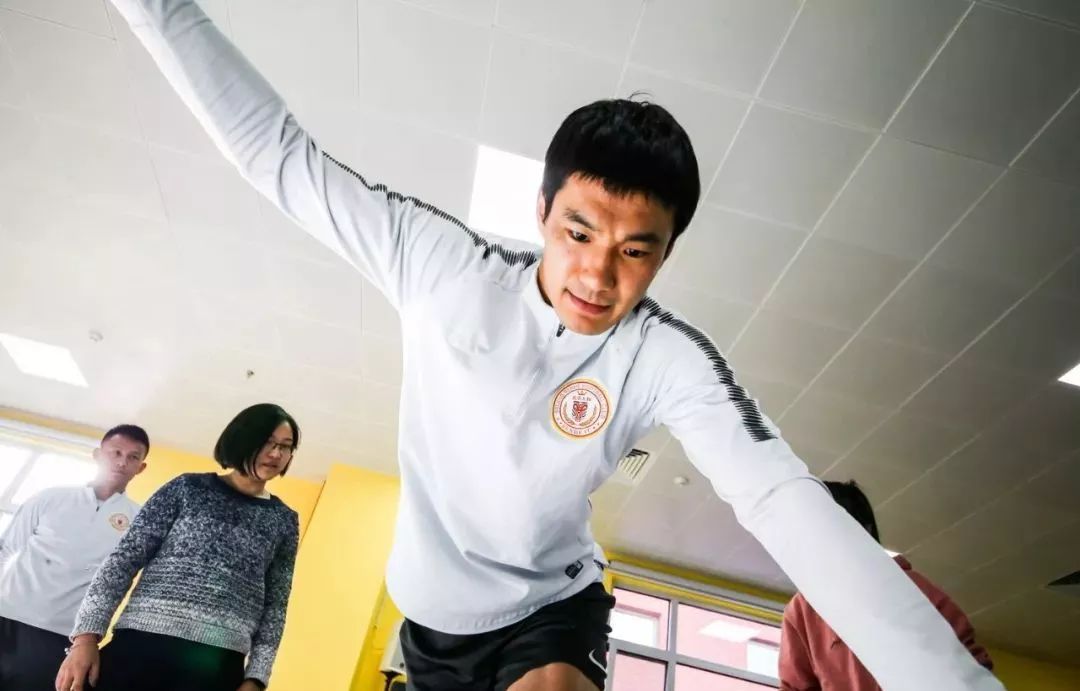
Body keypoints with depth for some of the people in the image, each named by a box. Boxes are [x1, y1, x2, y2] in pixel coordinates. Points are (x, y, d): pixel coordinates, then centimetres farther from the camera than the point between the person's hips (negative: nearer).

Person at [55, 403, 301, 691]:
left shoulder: (284, 521, 12)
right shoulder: (188, 488, 7)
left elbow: (275, 605, 10)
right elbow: (125, 558, 4)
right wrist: (87, 634, -5)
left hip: (219, 667, 1)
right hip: (142, 646, -1)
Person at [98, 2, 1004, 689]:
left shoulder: (668, 359, -23)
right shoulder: (443, 263, -21)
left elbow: (787, 504, -33)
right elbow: (279, 153, -16)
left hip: (551, 606, -1)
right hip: (433, 613, 2)